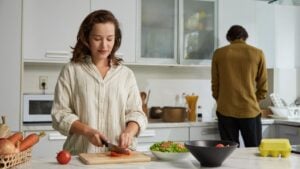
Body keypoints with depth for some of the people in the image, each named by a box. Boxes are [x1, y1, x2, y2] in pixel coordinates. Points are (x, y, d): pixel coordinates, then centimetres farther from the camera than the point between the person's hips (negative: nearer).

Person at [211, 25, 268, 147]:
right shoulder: (258, 53, 2)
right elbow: (263, 86, 5)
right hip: (250, 110, 0)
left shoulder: (219, 53, 3)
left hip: (226, 110, 1)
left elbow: (215, 85, 7)